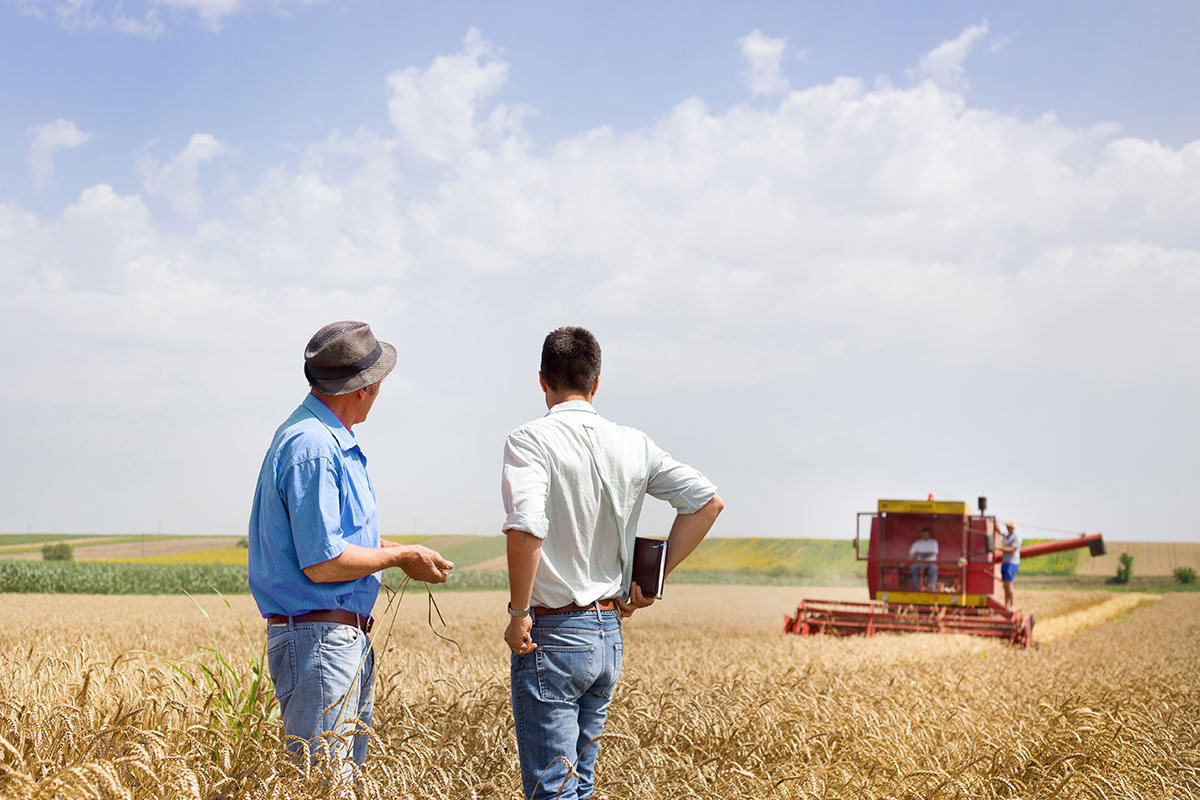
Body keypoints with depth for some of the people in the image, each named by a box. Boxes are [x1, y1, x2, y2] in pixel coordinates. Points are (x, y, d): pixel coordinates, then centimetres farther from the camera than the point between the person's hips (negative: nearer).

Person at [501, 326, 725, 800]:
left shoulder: (530, 441, -12)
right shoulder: (633, 445, 5)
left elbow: (524, 529, -26)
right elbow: (708, 502, 7)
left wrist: (518, 612, -14)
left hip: (552, 636, -6)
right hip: (610, 635, 6)